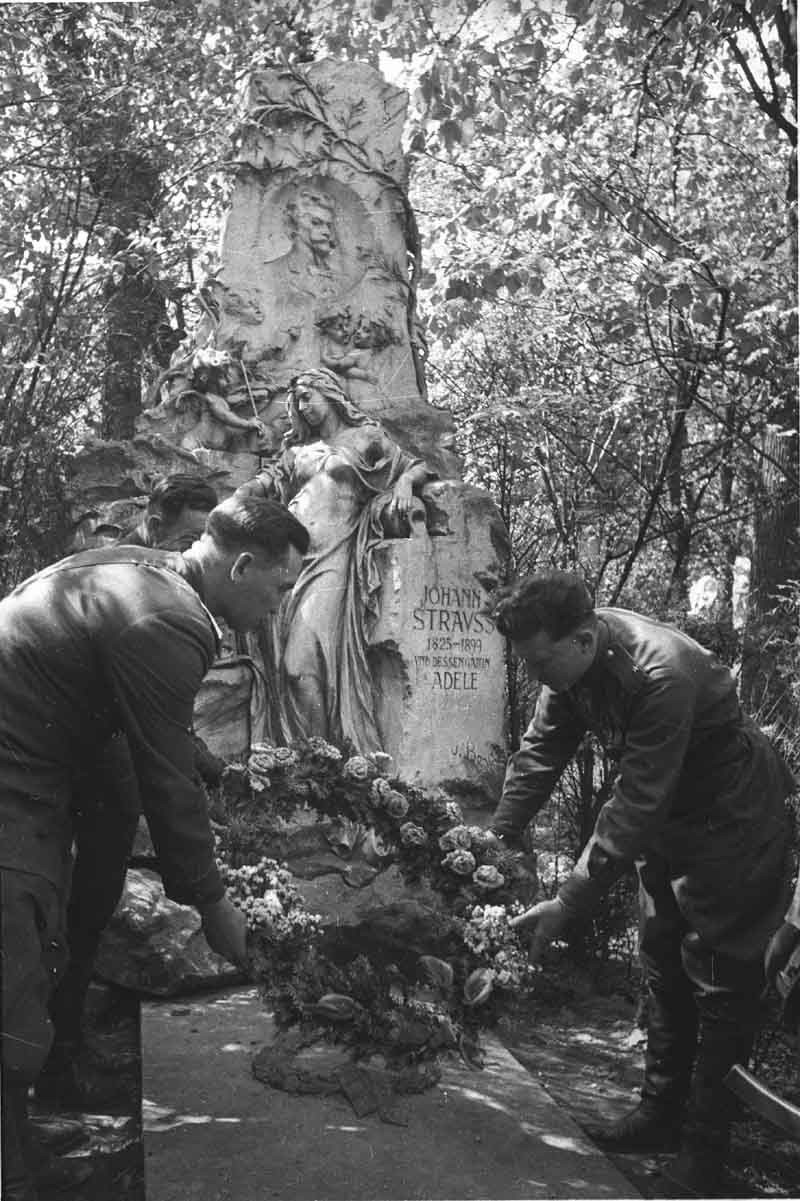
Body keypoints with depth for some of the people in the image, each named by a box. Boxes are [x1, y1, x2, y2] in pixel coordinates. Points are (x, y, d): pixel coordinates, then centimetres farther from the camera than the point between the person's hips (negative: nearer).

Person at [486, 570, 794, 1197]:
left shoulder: (661, 675, -37)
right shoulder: (573, 658, -12)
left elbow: (635, 807, -36)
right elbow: (541, 751, -4)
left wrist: (568, 904, -33)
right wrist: (498, 838, -9)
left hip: (734, 821, -8)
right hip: (670, 818, 8)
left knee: (719, 980, 0)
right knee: (662, 964, 15)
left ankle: (703, 1151, 14)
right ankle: (662, 1111, 30)